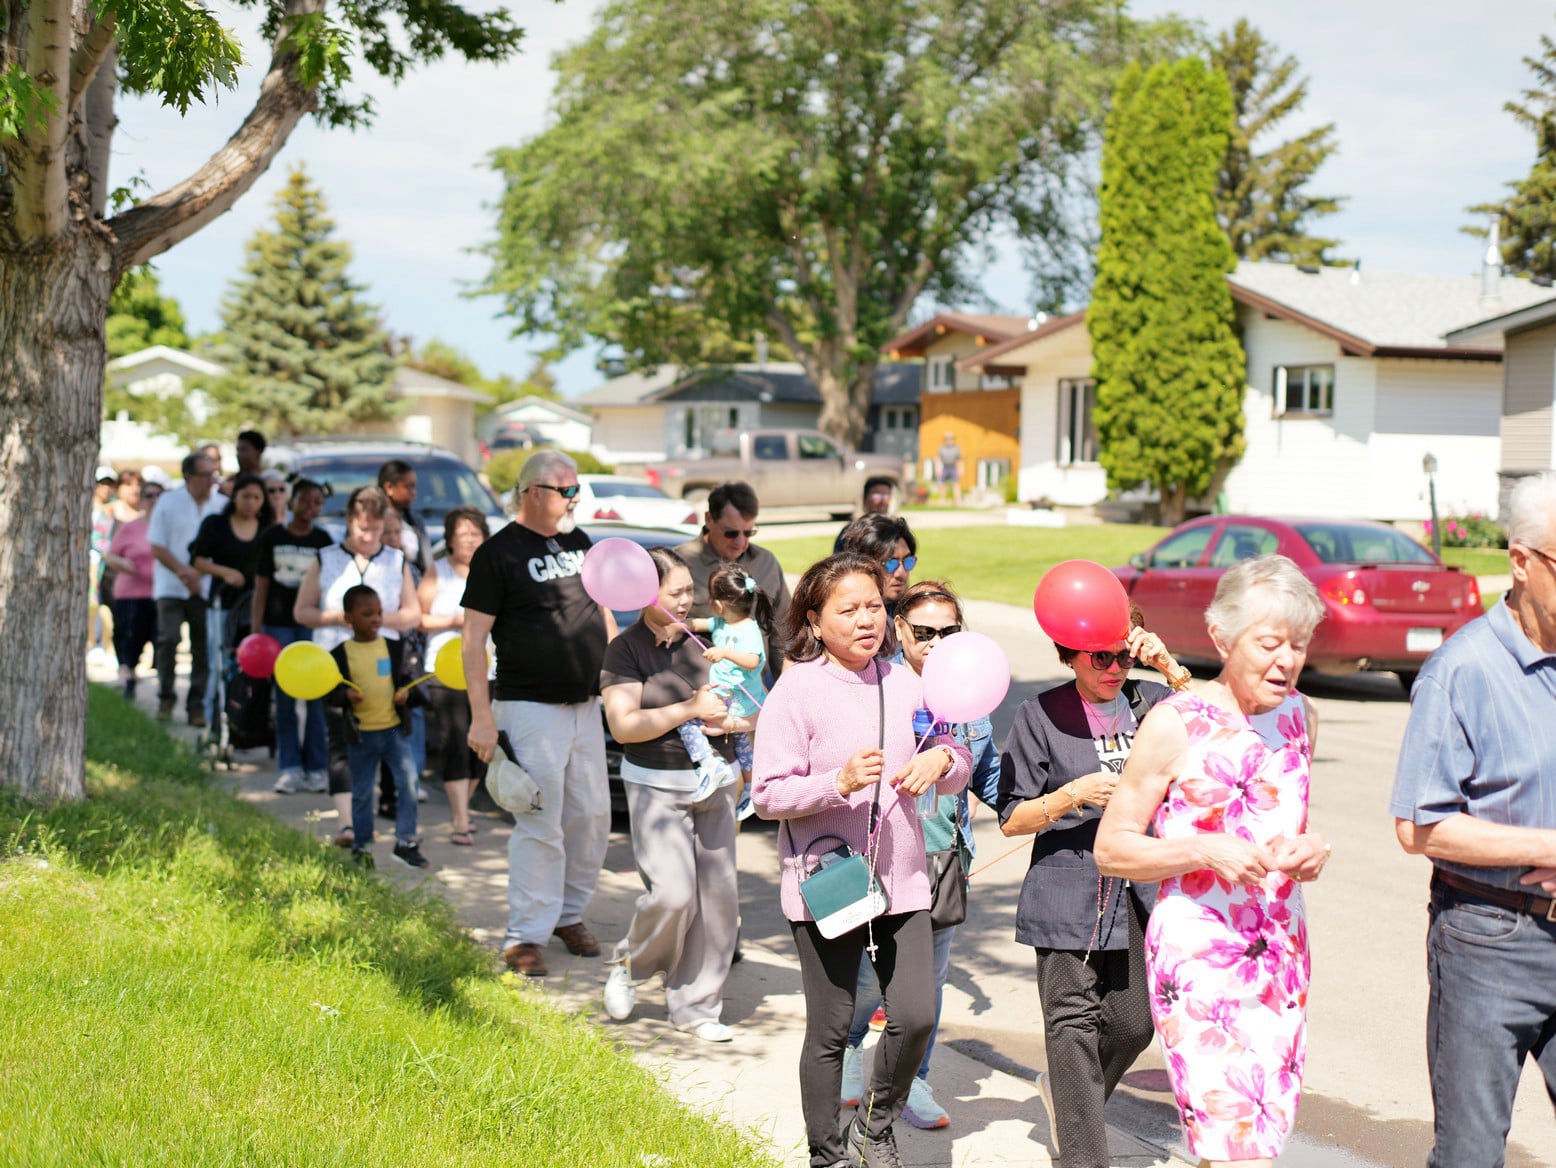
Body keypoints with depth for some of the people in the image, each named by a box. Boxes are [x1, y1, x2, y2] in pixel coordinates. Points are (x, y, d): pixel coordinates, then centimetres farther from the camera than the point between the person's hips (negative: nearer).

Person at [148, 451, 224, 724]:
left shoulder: (221, 505, 4)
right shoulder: (169, 502, 0)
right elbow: (157, 547, -1)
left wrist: (199, 574, -4)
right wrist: (183, 572, -13)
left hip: (206, 589, 2)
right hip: (172, 586, -2)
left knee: (203, 648, 0)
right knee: (168, 639, -13)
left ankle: (196, 706, 8)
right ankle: (165, 698, 5)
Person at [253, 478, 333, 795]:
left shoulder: (322, 540, 6)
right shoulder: (273, 537, 5)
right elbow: (261, 585, 6)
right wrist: (256, 629, 0)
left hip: (313, 625, 0)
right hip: (278, 623, 0)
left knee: (316, 697, -4)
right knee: (284, 699, 2)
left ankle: (317, 768, 2)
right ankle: (290, 768, 7)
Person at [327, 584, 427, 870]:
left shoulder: (394, 648, 4)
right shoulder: (341, 654, -3)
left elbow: (405, 678, 12)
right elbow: (331, 693, -1)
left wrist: (406, 691, -9)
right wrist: (346, 695, -21)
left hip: (394, 728, 2)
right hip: (361, 735, -1)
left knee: (408, 782, -8)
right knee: (362, 793, 8)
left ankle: (406, 841, 3)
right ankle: (361, 846, 22)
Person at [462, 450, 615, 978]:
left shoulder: (578, 543, 13)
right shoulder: (498, 554, -8)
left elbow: (602, 613, 23)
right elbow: (474, 640, -10)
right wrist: (482, 715, -16)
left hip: (586, 705, 7)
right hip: (531, 708, -7)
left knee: (592, 815, 8)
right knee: (541, 825, -9)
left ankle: (570, 914, 24)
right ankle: (527, 936, -2)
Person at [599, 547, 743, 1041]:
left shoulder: (702, 643, 9)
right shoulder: (627, 649, -6)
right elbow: (624, 726, -16)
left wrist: (726, 720, -4)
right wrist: (691, 710, -17)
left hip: (715, 783, 6)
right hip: (657, 787, -5)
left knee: (717, 894, 3)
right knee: (672, 893, -16)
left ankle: (695, 1005, 15)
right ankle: (629, 965, 14)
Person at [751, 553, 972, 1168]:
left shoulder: (904, 682, 6)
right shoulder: (797, 689, -9)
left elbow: (959, 765, 15)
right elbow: (768, 794, -11)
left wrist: (942, 759, -8)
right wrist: (839, 783, -25)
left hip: (900, 880, 4)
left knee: (915, 1016, -3)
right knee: (830, 1033, 5)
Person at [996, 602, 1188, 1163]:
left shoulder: (1148, 702, 5)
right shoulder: (1041, 715, -3)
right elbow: (1012, 819, -2)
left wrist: (1171, 668, -17)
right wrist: (1072, 796, -18)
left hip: (1137, 894, 4)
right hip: (1068, 893, -3)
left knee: (1133, 1023, 8)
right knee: (1074, 1024, -4)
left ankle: (1062, 1090, 37)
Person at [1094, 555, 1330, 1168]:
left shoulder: (1300, 716, 9)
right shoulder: (1174, 723, -9)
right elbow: (1111, 849, -5)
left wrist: (1311, 847, 0)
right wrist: (1207, 851, -20)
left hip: (1281, 953, 6)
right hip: (1197, 956, -6)